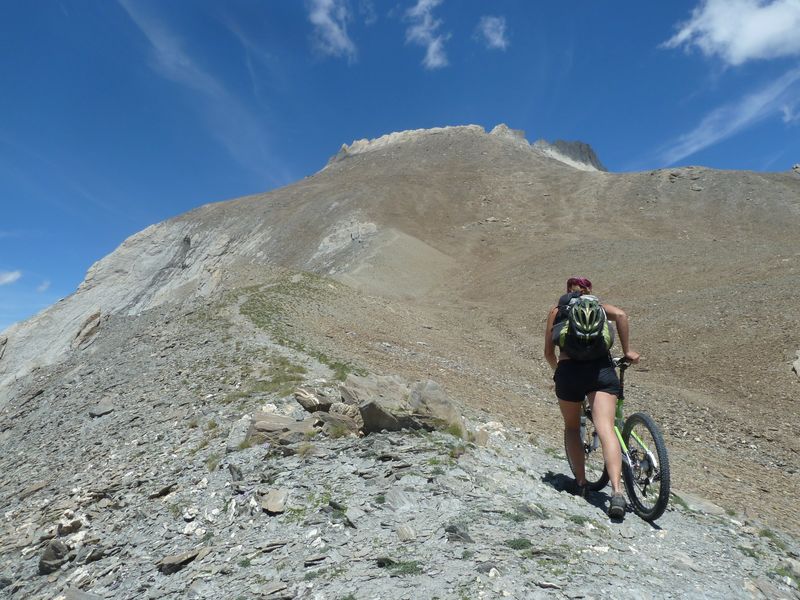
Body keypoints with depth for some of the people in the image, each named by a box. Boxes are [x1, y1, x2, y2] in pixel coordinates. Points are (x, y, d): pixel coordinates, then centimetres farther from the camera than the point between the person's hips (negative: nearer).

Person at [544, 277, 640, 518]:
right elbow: (620, 314, -2)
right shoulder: (598, 306, 22)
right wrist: (627, 351, 4)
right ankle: (616, 491, -22)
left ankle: (581, 482, 21)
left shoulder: (557, 311, 21)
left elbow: (549, 352, 15)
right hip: (601, 369, 0)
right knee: (606, 429, -8)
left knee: (572, 428, 21)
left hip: (568, 370, 0)